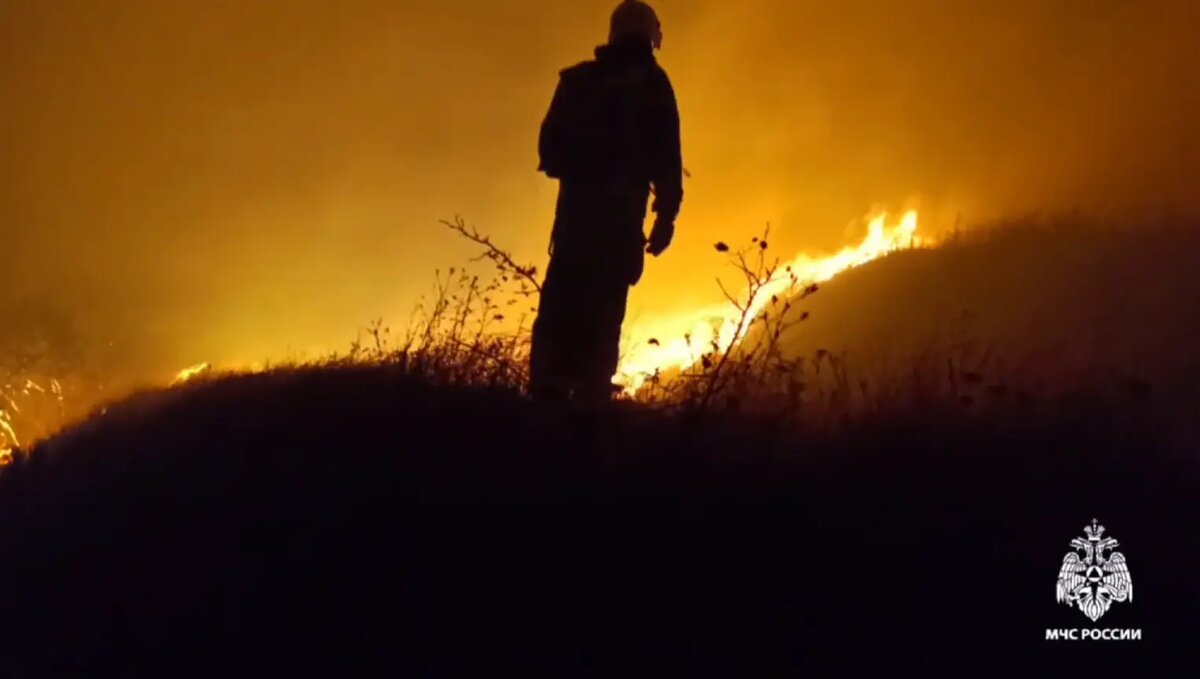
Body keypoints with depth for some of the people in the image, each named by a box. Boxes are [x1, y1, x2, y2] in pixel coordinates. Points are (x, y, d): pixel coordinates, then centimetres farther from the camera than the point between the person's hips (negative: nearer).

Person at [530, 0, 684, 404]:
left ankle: (547, 394, -5)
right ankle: (590, 395, -13)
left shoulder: (578, 79, 13)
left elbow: (550, 144, 11)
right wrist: (666, 214, -4)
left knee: (561, 300, 3)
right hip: (621, 207, -3)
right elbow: (666, 154, -4)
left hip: (577, 202, 3)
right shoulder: (652, 84, 3)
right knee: (603, 307, -6)